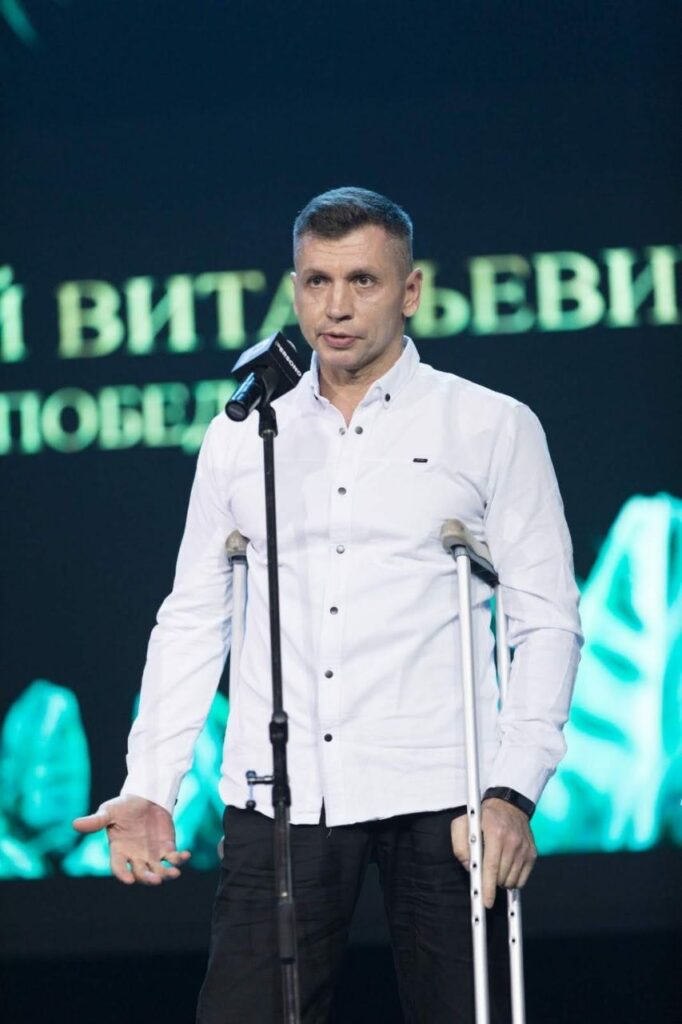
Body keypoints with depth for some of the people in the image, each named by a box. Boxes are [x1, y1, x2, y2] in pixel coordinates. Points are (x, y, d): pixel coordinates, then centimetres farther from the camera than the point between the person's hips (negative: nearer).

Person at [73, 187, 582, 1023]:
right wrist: (148, 787, 6)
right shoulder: (239, 437, 14)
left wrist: (513, 790, -10)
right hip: (279, 798, 2)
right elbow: (192, 618, 17)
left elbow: (545, 620, 2)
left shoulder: (493, 428, 6)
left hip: (437, 795, -2)